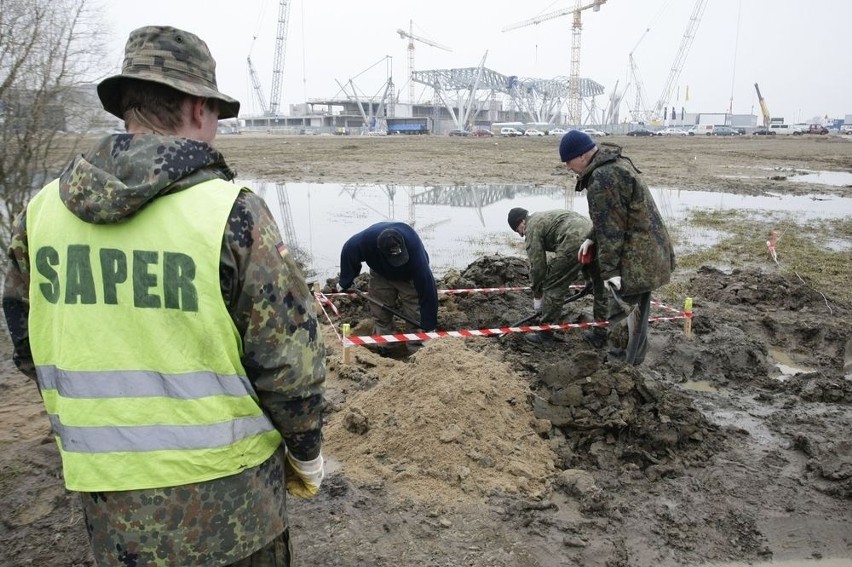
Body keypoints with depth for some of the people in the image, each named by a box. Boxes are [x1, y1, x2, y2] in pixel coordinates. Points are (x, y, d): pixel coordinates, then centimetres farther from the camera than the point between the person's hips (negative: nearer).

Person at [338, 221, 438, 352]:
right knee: (380, 312, 6)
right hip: (381, 275, 3)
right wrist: (345, 281, -4)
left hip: (409, 278, -3)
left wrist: (429, 325, -40)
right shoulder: (367, 239, -39)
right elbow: (348, 251, -15)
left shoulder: (414, 248, -45)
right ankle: (384, 349, 19)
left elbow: (426, 284, -42)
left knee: (415, 315, -11)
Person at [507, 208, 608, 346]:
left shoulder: (533, 227, 8)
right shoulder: (545, 217, 34)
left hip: (575, 243, -9)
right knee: (600, 288, 20)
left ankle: (546, 333, 15)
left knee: (553, 288, 5)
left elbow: (537, 263, 5)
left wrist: (537, 294, 16)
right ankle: (599, 334, 31)